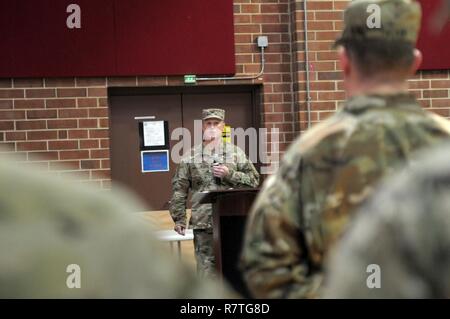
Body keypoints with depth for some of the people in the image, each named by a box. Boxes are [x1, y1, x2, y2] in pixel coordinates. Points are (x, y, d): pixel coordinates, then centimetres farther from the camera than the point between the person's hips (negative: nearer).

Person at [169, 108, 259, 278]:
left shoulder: (236, 153, 9)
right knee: (206, 266, -1)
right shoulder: (191, 156, 8)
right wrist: (179, 218, 2)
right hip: (203, 224, 0)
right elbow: (179, 189, 8)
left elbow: (254, 179, 5)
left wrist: (230, 174, -9)